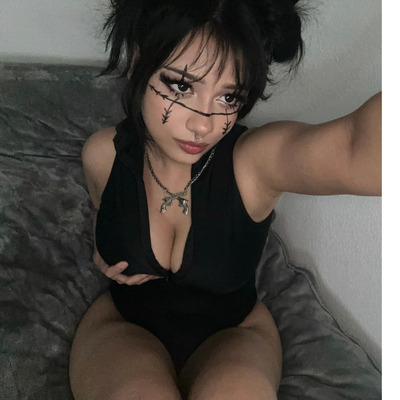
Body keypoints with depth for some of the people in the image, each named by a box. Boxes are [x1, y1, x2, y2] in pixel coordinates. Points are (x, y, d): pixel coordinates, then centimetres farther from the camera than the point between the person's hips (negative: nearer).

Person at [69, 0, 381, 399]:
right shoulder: (103, 155, -13)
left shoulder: (254, 160, -25)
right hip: (123, 325, 2)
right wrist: (104, 258, -6)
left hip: (234, 332, -1)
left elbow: (360, 154, -50)